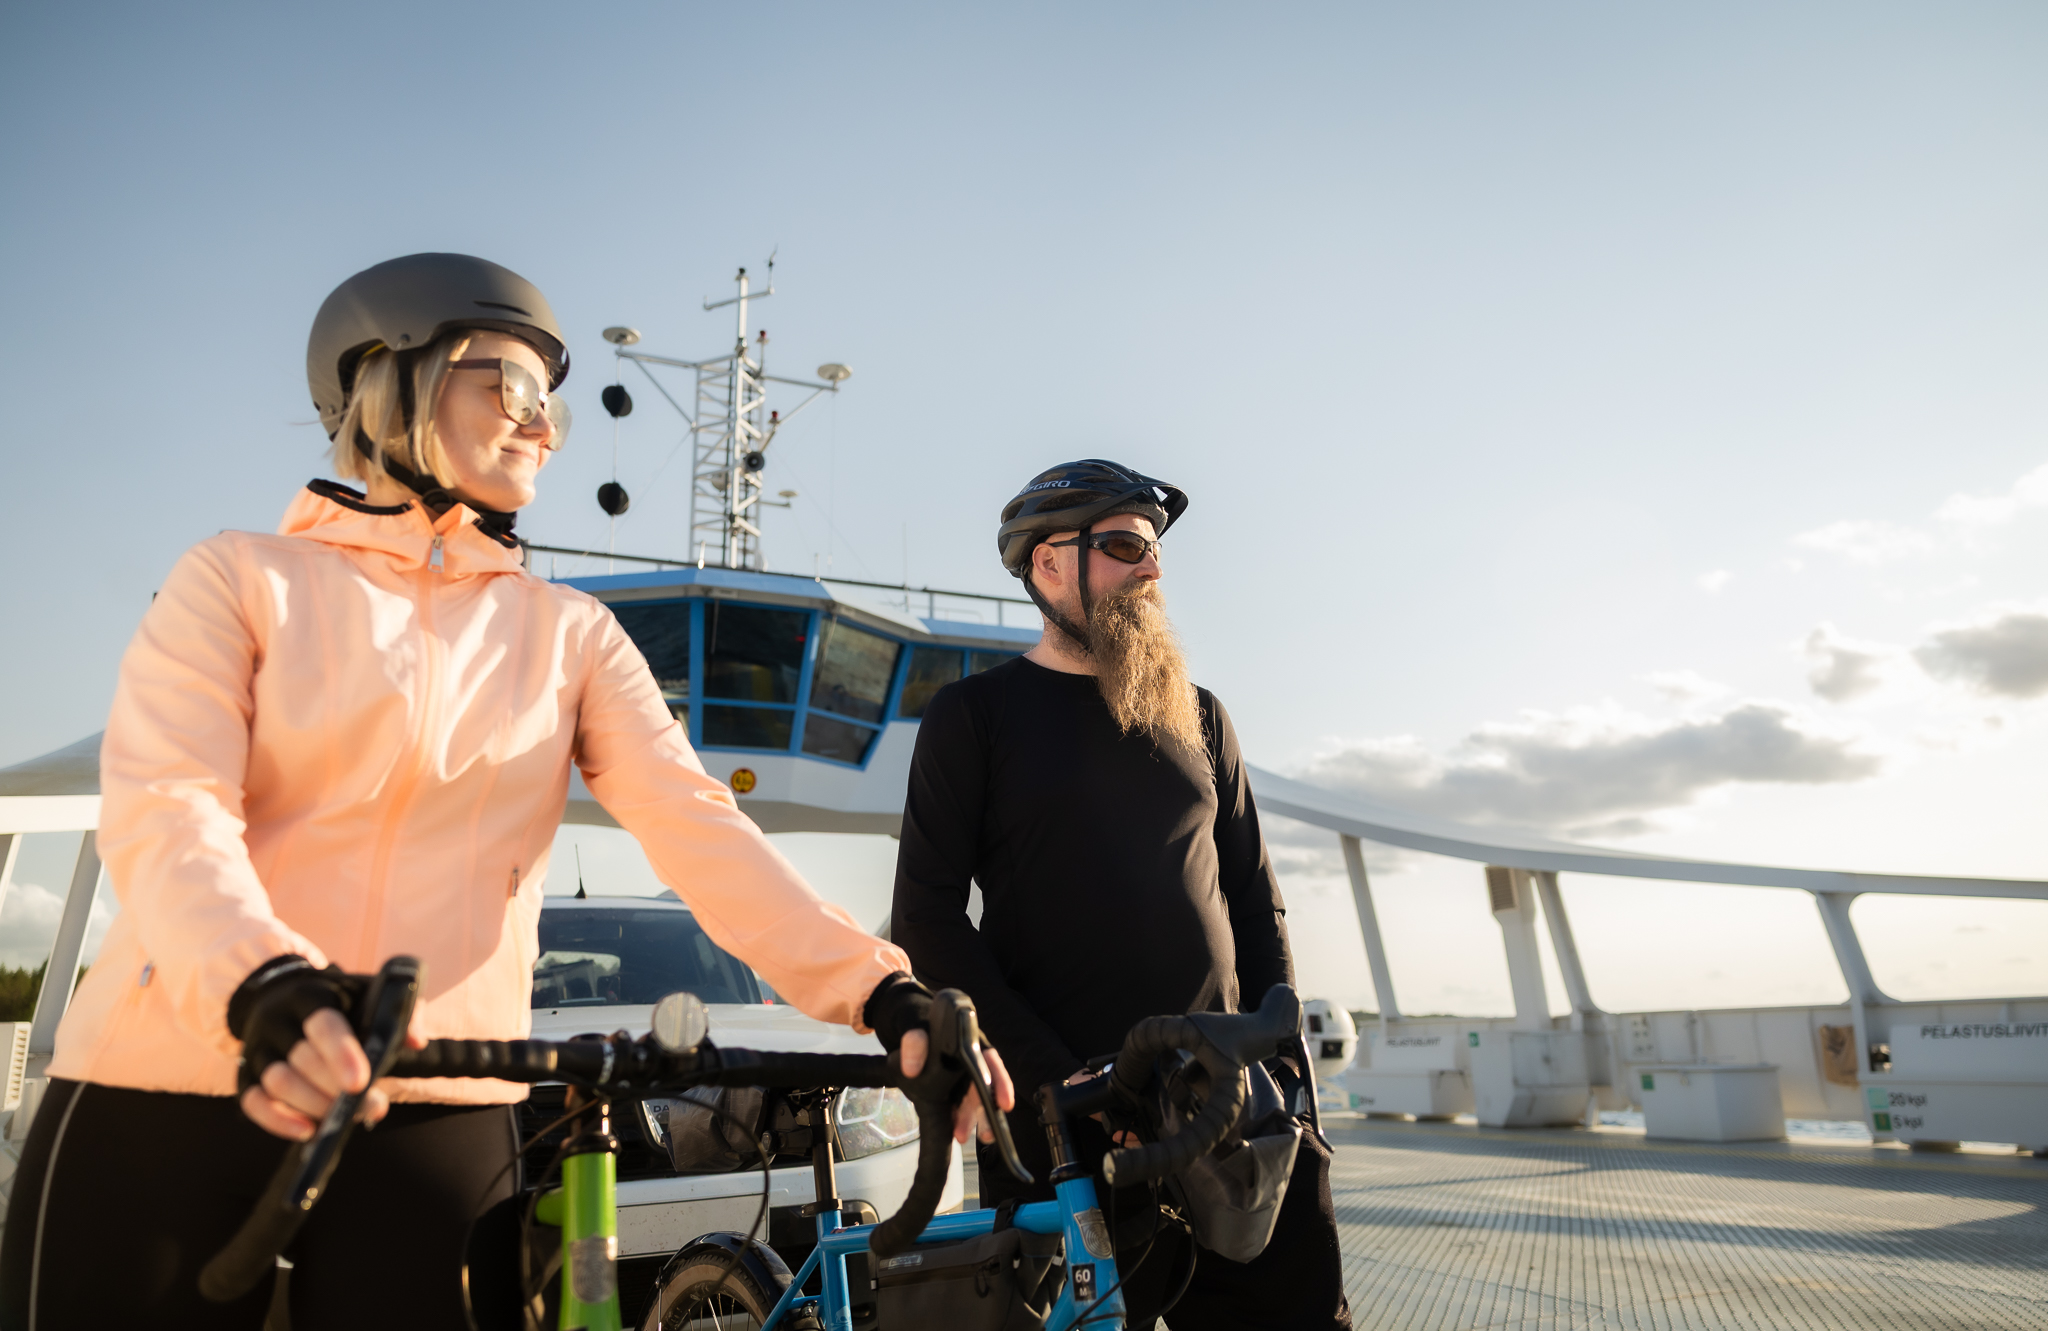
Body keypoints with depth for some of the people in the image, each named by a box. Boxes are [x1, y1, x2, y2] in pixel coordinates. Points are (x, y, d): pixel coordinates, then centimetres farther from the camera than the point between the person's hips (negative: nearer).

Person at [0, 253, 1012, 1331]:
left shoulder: (569, 633, 9)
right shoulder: (247, 578, 4)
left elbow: (698, 827, -4)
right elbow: (162, 810, -12)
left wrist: (881, 992, -19)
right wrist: (270, 991, -33)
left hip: (435, 1115, 2)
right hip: (168, 1096, -1)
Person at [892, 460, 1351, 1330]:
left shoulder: (1197, 715, 16)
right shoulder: (973, 714, 3)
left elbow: (1254, 896, 16)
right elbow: (928, 919, -4)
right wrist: (1054, 1077, -13)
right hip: (1062, 1127, -3)